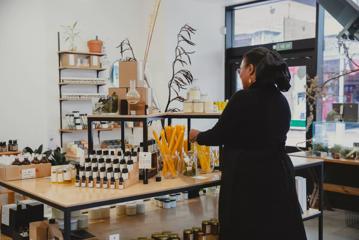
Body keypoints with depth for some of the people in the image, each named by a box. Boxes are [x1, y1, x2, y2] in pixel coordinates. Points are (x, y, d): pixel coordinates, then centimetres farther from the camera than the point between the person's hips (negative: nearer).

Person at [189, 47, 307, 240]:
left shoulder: (243, 98, -15)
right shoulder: (281, 101, 6)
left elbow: (219, 135, -7)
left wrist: (197, 136, 13)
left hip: (248, 180, -7)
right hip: (278, 176, 7)